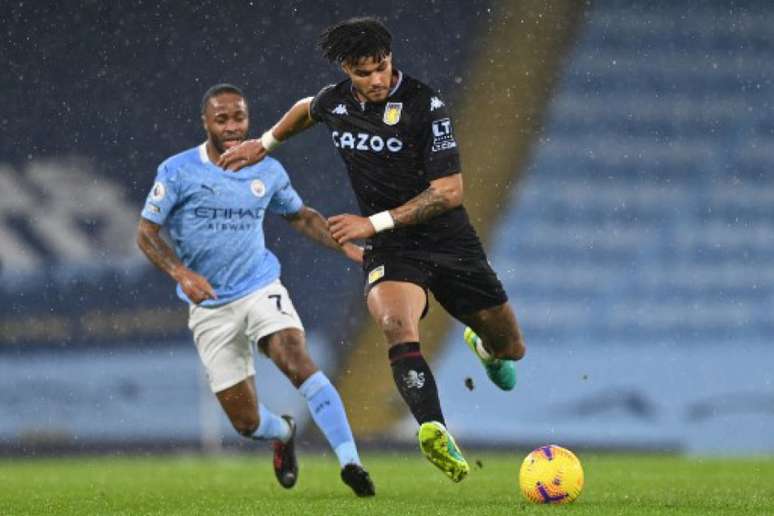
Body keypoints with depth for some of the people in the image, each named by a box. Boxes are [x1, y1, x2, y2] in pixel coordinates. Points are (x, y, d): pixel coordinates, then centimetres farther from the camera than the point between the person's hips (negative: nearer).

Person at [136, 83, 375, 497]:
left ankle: (350, 461, -30)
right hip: (209, 306, -1)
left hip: (261, 288, 1)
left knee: (297, 362, -29)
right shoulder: (177, 171, -8)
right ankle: (283, 434, 37)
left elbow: (300, 216, 21)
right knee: (246, 423, 0)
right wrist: (181, 274, -24)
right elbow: (146, 233, -7)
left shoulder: (268, 171, 3)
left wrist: (345, 246, 8)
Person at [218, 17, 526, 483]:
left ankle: (484, 346, 51)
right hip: (391, 251, 1)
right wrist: (265, 144, 33)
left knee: (510, 349, 11)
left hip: (450, 242, -1)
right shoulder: (335, 102, -2)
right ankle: (435, 433, -50)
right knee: (397, 325, -33)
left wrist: (375, 222, -21)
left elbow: (449, 191, -19)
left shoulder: (424, 105, -16)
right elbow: (306, 110, 26)